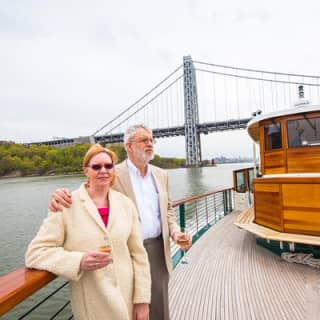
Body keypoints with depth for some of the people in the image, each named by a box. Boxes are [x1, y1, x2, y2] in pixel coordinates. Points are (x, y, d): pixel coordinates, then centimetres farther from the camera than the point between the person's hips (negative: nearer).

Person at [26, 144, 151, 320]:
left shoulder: (126, 203, -2)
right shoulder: (67, 205, -11)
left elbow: (138, 254, 1)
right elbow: (35, 252, -10)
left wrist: (142, 299, 0)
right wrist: (79, 261, -24)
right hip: (92, 305, -2)